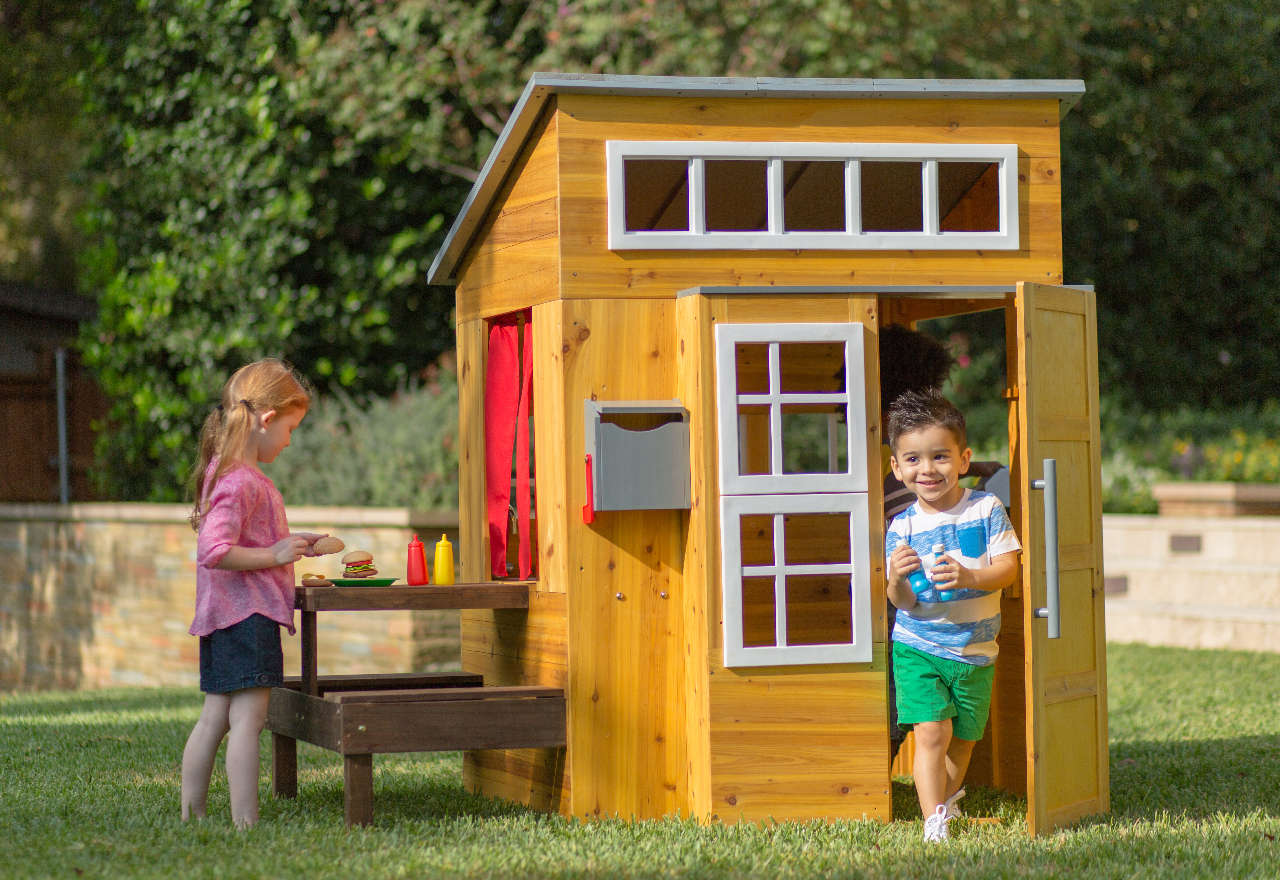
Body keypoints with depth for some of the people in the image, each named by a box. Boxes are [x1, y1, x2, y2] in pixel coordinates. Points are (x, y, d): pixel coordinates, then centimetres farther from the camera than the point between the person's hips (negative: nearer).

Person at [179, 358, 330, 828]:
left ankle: (190, 818, 16)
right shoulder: (239, 481, -18)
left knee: (215, 718, 12)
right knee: (247, 718, -10)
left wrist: (287, 544, 23)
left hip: (225, 616, 10)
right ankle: (245, 824, -11)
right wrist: (275, 554, -19)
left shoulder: (226, 470, 15)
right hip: (247, 613, -10)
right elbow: (214, 552, -26)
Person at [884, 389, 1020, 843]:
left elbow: (1008, 567, -11)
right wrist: (897, 580, -29)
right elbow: (904, 603, -6)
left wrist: (969, 577, -28)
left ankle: (946, 799, 42)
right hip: (918, 649, -1)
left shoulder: (986, 508, -4)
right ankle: (934, 824, -11)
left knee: (962, 739, 14)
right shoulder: (903, 527, -5)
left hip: (974, 651, 1)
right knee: (931, 733, -15)